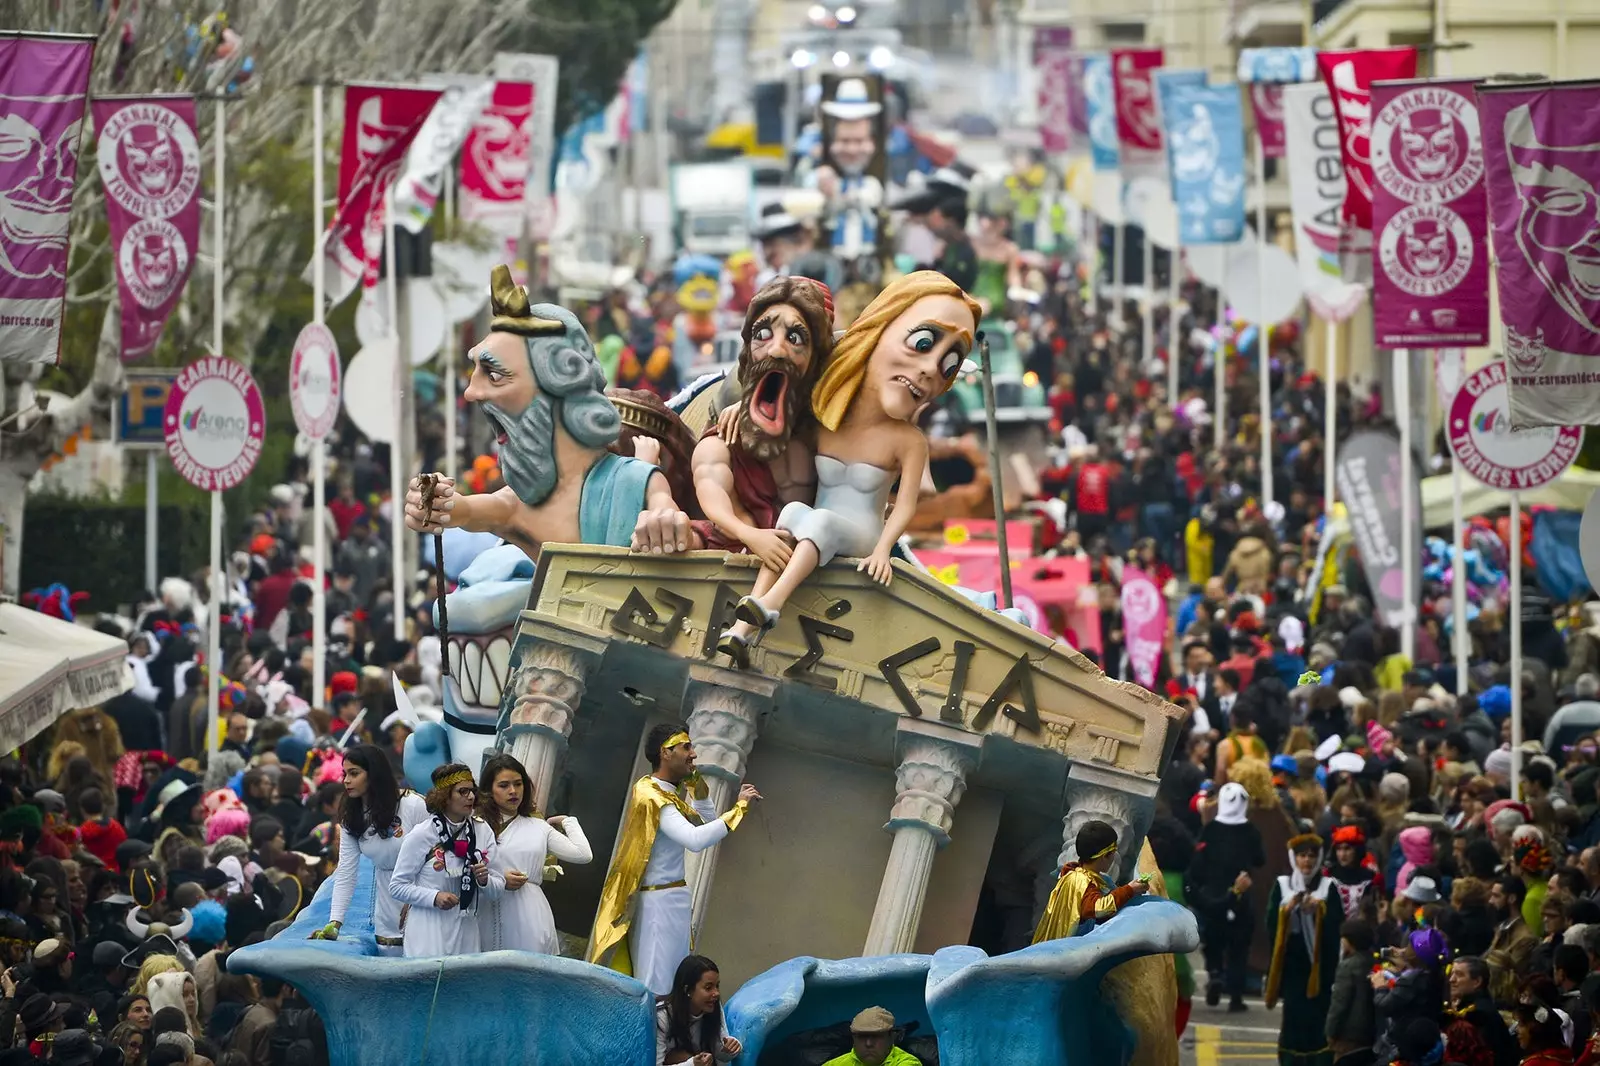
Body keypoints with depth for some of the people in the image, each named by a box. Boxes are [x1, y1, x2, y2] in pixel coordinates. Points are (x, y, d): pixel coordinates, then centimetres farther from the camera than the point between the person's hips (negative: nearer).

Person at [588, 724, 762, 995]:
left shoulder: (668, 795, 14)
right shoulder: (651, 796, -17)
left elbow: (706, 825, 25)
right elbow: (696, 839, -30)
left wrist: (698, 787, 13)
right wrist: (740, 808, -26)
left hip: (674, 898, 10)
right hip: (657, 900, -10)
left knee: (674, 985, 9)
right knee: (655, 990, -12)